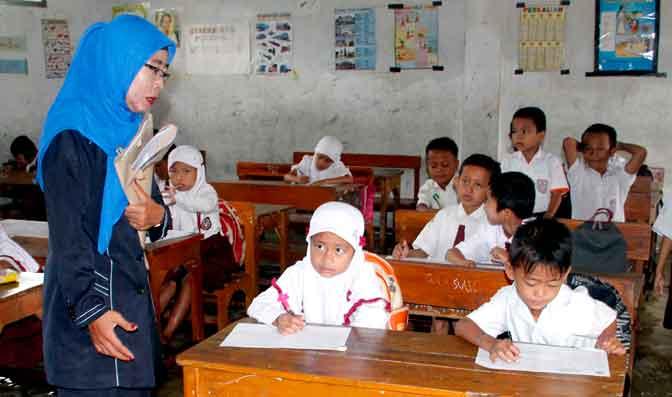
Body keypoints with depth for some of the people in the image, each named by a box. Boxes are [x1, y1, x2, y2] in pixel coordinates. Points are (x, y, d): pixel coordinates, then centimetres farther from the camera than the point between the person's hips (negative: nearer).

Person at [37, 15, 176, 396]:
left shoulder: (128, 131, 11)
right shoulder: (73, 137, -14)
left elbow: (150, 205, 18)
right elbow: (66, 234, -18)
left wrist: (158, 216, -5)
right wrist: (91, 310, -22)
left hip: (131, 295, 8)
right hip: (93, 297, -8)